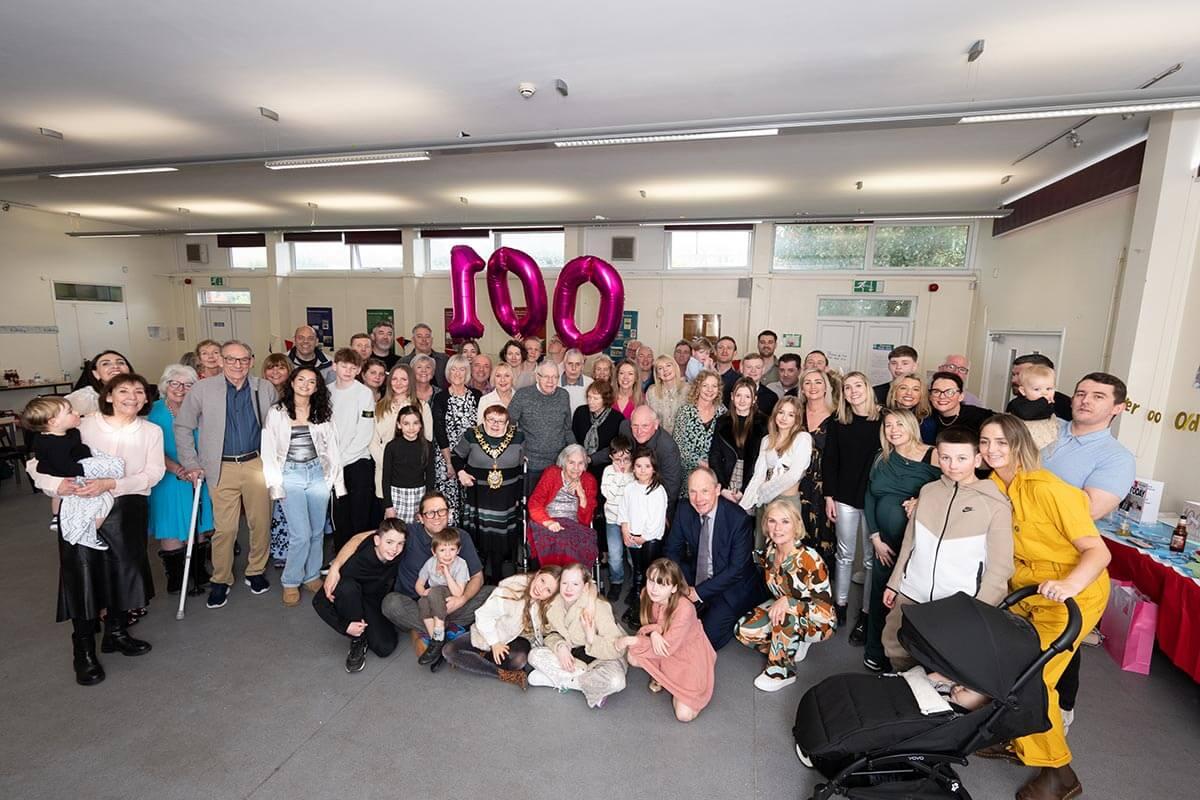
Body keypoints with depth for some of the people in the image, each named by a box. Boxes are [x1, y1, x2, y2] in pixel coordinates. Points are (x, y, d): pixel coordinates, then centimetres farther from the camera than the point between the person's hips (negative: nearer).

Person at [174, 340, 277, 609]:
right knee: (224, 528, 2)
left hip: (257, 464, 2)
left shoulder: (265, 389, 3)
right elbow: (182, 426, 5)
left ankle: (256, 572, 27)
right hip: (223, 468, -1)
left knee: (261, 523, 8)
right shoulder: (203, 389, -2)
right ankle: (220, 581, 21)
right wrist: (190, 463, 2)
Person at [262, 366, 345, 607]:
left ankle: (312, 576, 28)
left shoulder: (323, 413, 5)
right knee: (301, 535, -6)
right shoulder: (276, 412, 0)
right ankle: (290, 582, 15)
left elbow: (332, 448, 4)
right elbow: (269, 451, 0)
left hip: (318, 473, 3)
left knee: (317, 532, 10)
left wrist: (338, 481, 0)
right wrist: (275, 485, -5)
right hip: (290, 475, -2)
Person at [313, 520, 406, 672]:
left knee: (385, 648, -23)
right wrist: (345, 626, -33)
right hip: (349, 602, -2)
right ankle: (357, 641, -15)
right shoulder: (359, 560, -35)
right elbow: (318, 601, -28)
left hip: (374, 604, 2)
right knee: (347, 586, -37)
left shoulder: (398, 557, -24)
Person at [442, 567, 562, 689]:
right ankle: (504, 674, -20)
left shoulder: (546, 605, -17)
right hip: (490, 635, -1)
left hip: (516, 638, 1)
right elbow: (484, 617, -22)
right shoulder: (510, 590, -30)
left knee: (519, 659, -34)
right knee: (449, 650, -19)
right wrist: (495, 643, -21)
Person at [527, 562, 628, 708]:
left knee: (615, 681, -35)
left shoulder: (599, 608, -25)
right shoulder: (555, 605, -10)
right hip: (570, 655, 5)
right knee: (534, 655, -15)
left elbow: (617, 648, -23)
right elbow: (553, 634, 3)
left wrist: (592, 640, -39)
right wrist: (560, 646, -19)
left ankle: (564, 680, -13)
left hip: (601, 658, -5)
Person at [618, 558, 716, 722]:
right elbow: (648, 625, -5)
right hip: (665, 655, 5)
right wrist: (653, 632, -30)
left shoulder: (684, 609, -35)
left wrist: (631, 640, -25)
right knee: (632, 657, -20)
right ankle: (660, 675, 10)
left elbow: (669, 647, -29)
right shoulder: (649, 597, -16)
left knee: (684, 715, -13)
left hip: (690, 658, -5)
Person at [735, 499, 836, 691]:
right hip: (782, 610, 6)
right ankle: (793, 647, 8)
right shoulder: (769, 550, -13)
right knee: (744, 630, -15)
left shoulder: (810, 560, -30)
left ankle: (782, 671, -12)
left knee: (785, 617, -36)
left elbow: (824, 610, -29)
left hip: (818, 622, -6)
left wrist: (788, 602, -42)